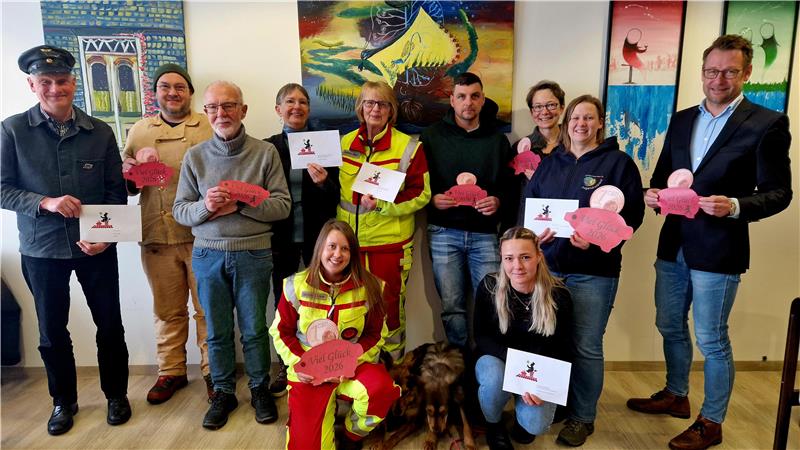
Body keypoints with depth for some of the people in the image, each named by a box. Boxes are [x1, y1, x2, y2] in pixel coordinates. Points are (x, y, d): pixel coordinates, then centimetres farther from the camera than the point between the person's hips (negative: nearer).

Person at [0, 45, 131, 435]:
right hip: (41, 249, 0)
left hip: (96, 247, 0)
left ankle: (116, 395, 30)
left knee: (110, 325, 9)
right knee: (52, 331, 13)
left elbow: (116, 192, 0)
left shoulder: (100, 133, -2)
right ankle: (63, 401, 34)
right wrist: (46, 202, -20)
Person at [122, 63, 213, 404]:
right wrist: (126, 174, -9)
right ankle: (171, 371, 29)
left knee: (207, 308, 6)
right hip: (157, 236, 3)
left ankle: (212, 370, 22)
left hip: (202, 235, -2)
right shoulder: (139, 131, 12)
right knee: (167, 310, 13)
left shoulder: (209, 127, 2)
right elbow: (126, 185, 14)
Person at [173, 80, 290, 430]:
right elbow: (180, 211, 3)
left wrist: (239, 204, -18)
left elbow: (282, 205, -7)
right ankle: (223, 392, 32)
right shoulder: (194, 156, 3)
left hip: (253, 254, -2)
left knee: (254, 329, 10)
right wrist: (205, 207, -18)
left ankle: (260, 389, 31)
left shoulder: (265, 152, -3)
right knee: (217, 332, 13)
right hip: (208, 255, 2)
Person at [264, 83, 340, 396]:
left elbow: (337, 192, 0)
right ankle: (286, 368, 26)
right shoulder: (268, 147, 4)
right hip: (282, 237, 1)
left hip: (316, 235, -1)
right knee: (283, 303, 10)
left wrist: (323, 183, -20)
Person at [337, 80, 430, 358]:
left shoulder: (408, 147, -4)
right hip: (350, 240, 4)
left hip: (390, 242, -4)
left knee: (389, 307, 5)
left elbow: (421, 194, -7)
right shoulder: (345, 143, 10)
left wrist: (382, 204, -18)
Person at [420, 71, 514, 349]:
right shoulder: (432, 136, 7)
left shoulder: (497, 139, 10)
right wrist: (431, 199, -12)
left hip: (485, 233, 1)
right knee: (451, 307, 5)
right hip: (444, 232, 0)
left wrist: (498, 200, -10)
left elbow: (509, 185, 10)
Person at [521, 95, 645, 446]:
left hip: (594, 270, -4)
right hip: (547, 265, 4)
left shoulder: (618, 162, 1)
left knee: (586, 347, 3)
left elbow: (633, 212, -7)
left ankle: (582, 417, 20)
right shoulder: (549, 163, 14)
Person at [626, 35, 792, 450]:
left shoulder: (767, 124, -7)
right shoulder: (681, 120, 10)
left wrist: (735, 207, -25)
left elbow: (779, 192, -8)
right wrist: (653, 193, -8)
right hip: (673, 244, 6)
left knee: (711, 340, 6)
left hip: (717, 249, -6)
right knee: (670, 326, 19)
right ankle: (676, 396, 40)